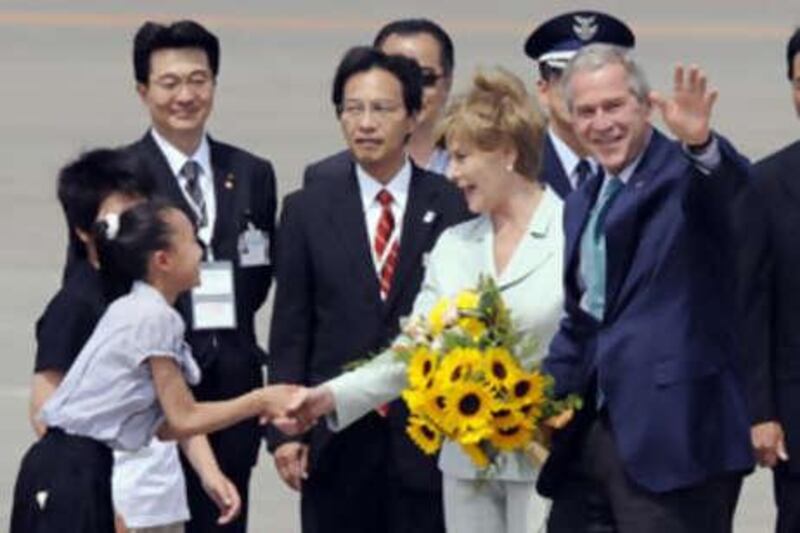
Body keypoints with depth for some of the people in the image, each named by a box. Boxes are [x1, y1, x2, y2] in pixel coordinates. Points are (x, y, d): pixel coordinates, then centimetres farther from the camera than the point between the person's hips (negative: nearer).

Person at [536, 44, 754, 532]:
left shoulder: (685, 174, -5)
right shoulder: (583, 204, 19)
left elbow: (732, 185, -29)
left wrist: (700, 143, -50)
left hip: (673, 438, -8)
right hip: (590, 433, 8)